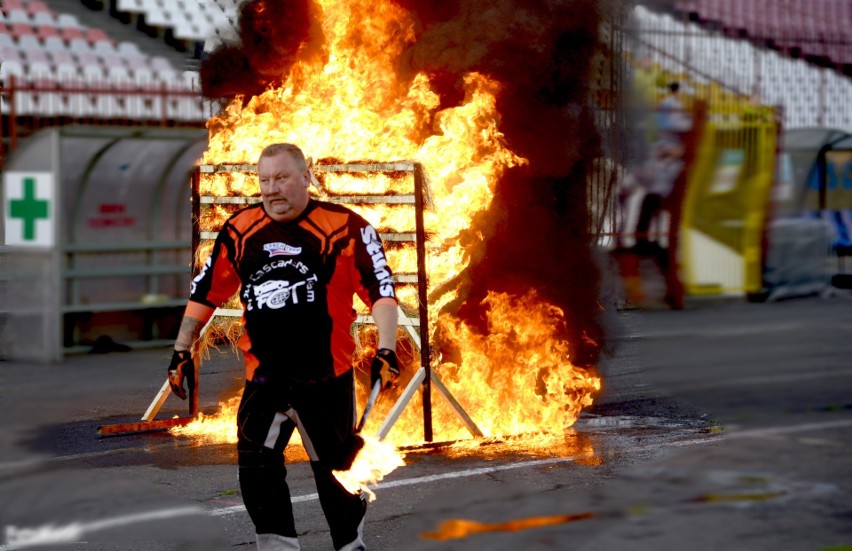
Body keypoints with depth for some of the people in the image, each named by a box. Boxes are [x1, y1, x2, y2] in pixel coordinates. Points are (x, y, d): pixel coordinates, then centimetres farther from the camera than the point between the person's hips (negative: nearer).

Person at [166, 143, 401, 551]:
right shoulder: (239, 230, 5)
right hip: (264, 376, 3)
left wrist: (386, 351, -17)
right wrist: (182, 350, 12)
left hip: (328, 377, -3)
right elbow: (206, 290, 14)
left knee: (335, 471, 7)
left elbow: (380, 290, -7)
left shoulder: (345, 227, -7)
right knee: (256, 467, -8)